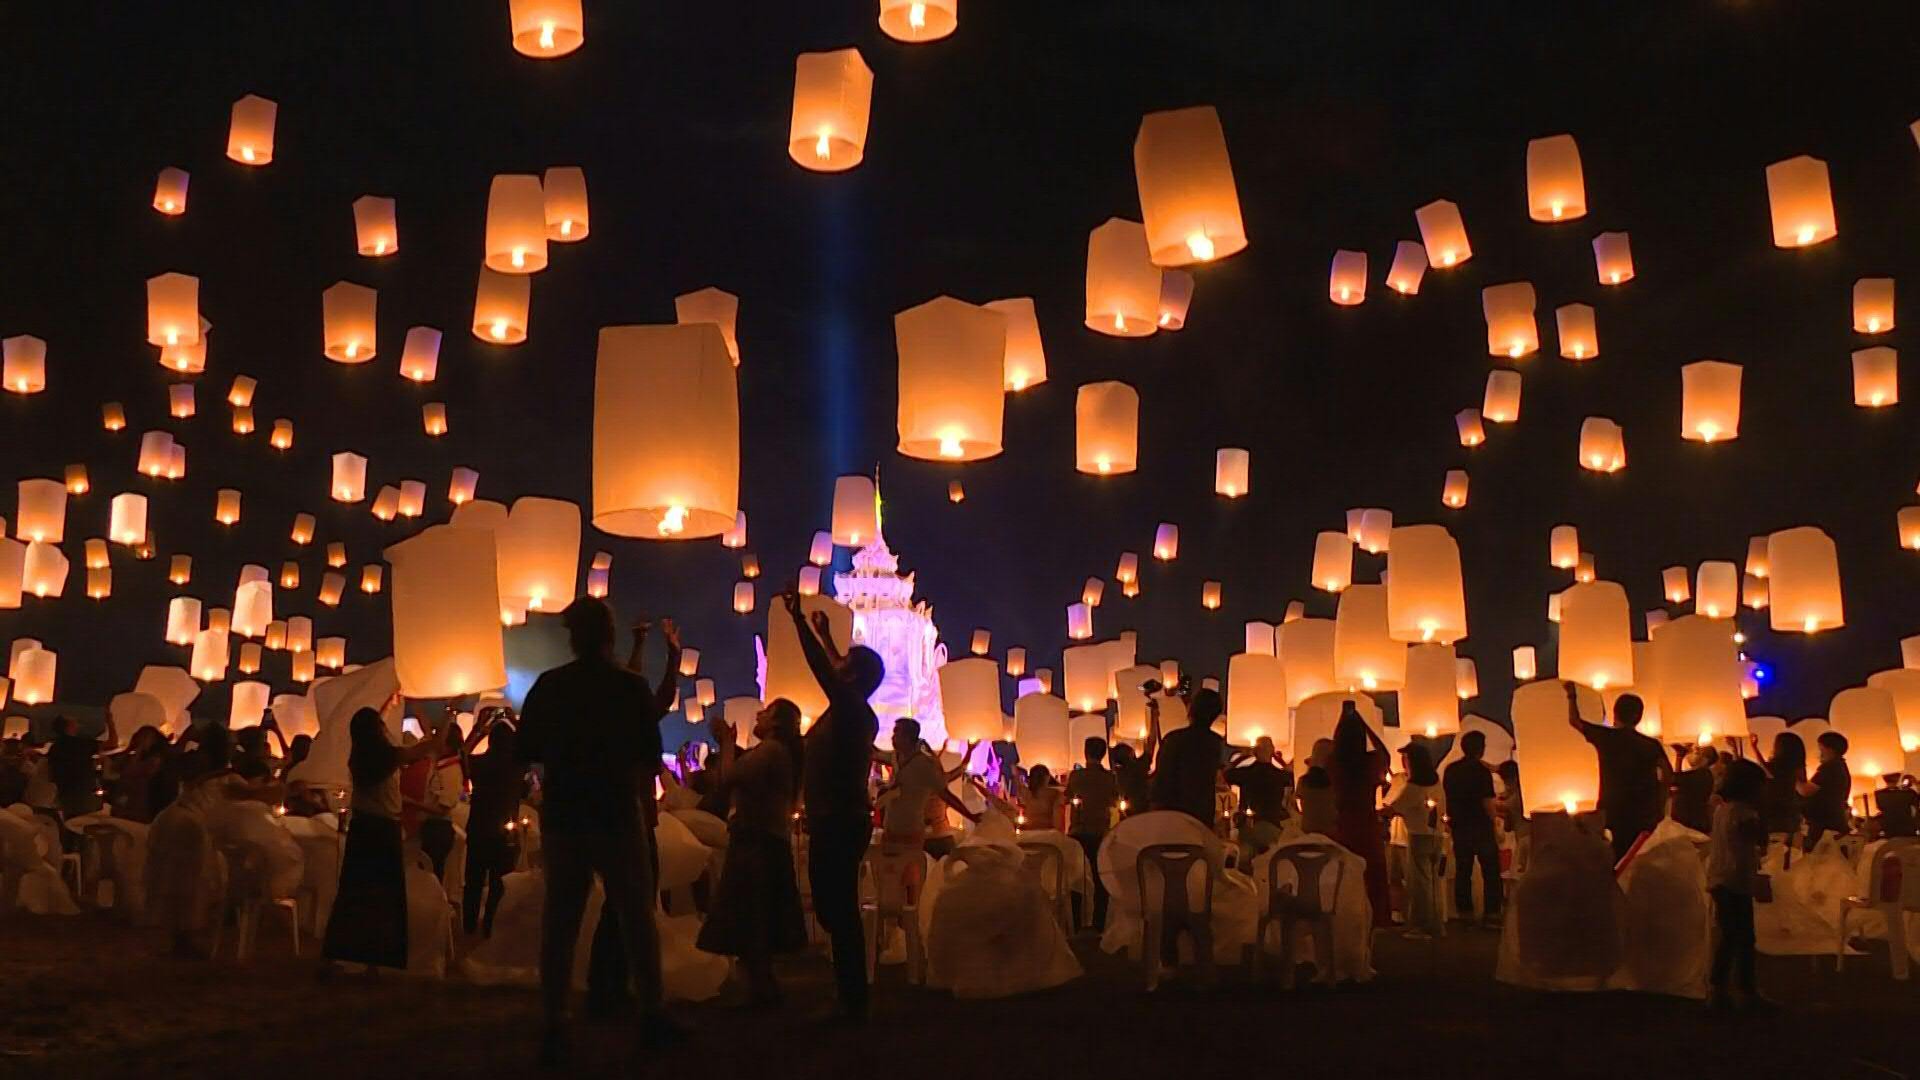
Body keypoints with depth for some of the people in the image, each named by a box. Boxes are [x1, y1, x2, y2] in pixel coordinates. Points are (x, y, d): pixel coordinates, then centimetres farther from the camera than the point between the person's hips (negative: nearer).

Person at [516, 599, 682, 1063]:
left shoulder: (548, 686, -2)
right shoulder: (632, 686, -7)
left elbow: (525, 751, 2)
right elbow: (650, 757, -6)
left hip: (562, 817, 2)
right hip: (617, 815, -2)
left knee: (560, 921, 6)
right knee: (636, 916, 9)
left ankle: (555, 1026, 4)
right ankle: (651, 1015, 11)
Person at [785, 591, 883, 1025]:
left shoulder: (851, 709, -13)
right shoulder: (854, 710, 14)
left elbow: (822, 669, -23)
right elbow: (831, 672, 32)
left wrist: (799, 619, -21)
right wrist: (824, 634, 38)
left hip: (838, 825, -10)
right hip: (842, 822, 10)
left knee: (838, 912, -8)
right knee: (838, 911, 14)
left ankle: (852, 1002, -4)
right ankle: (851, 998, 20)